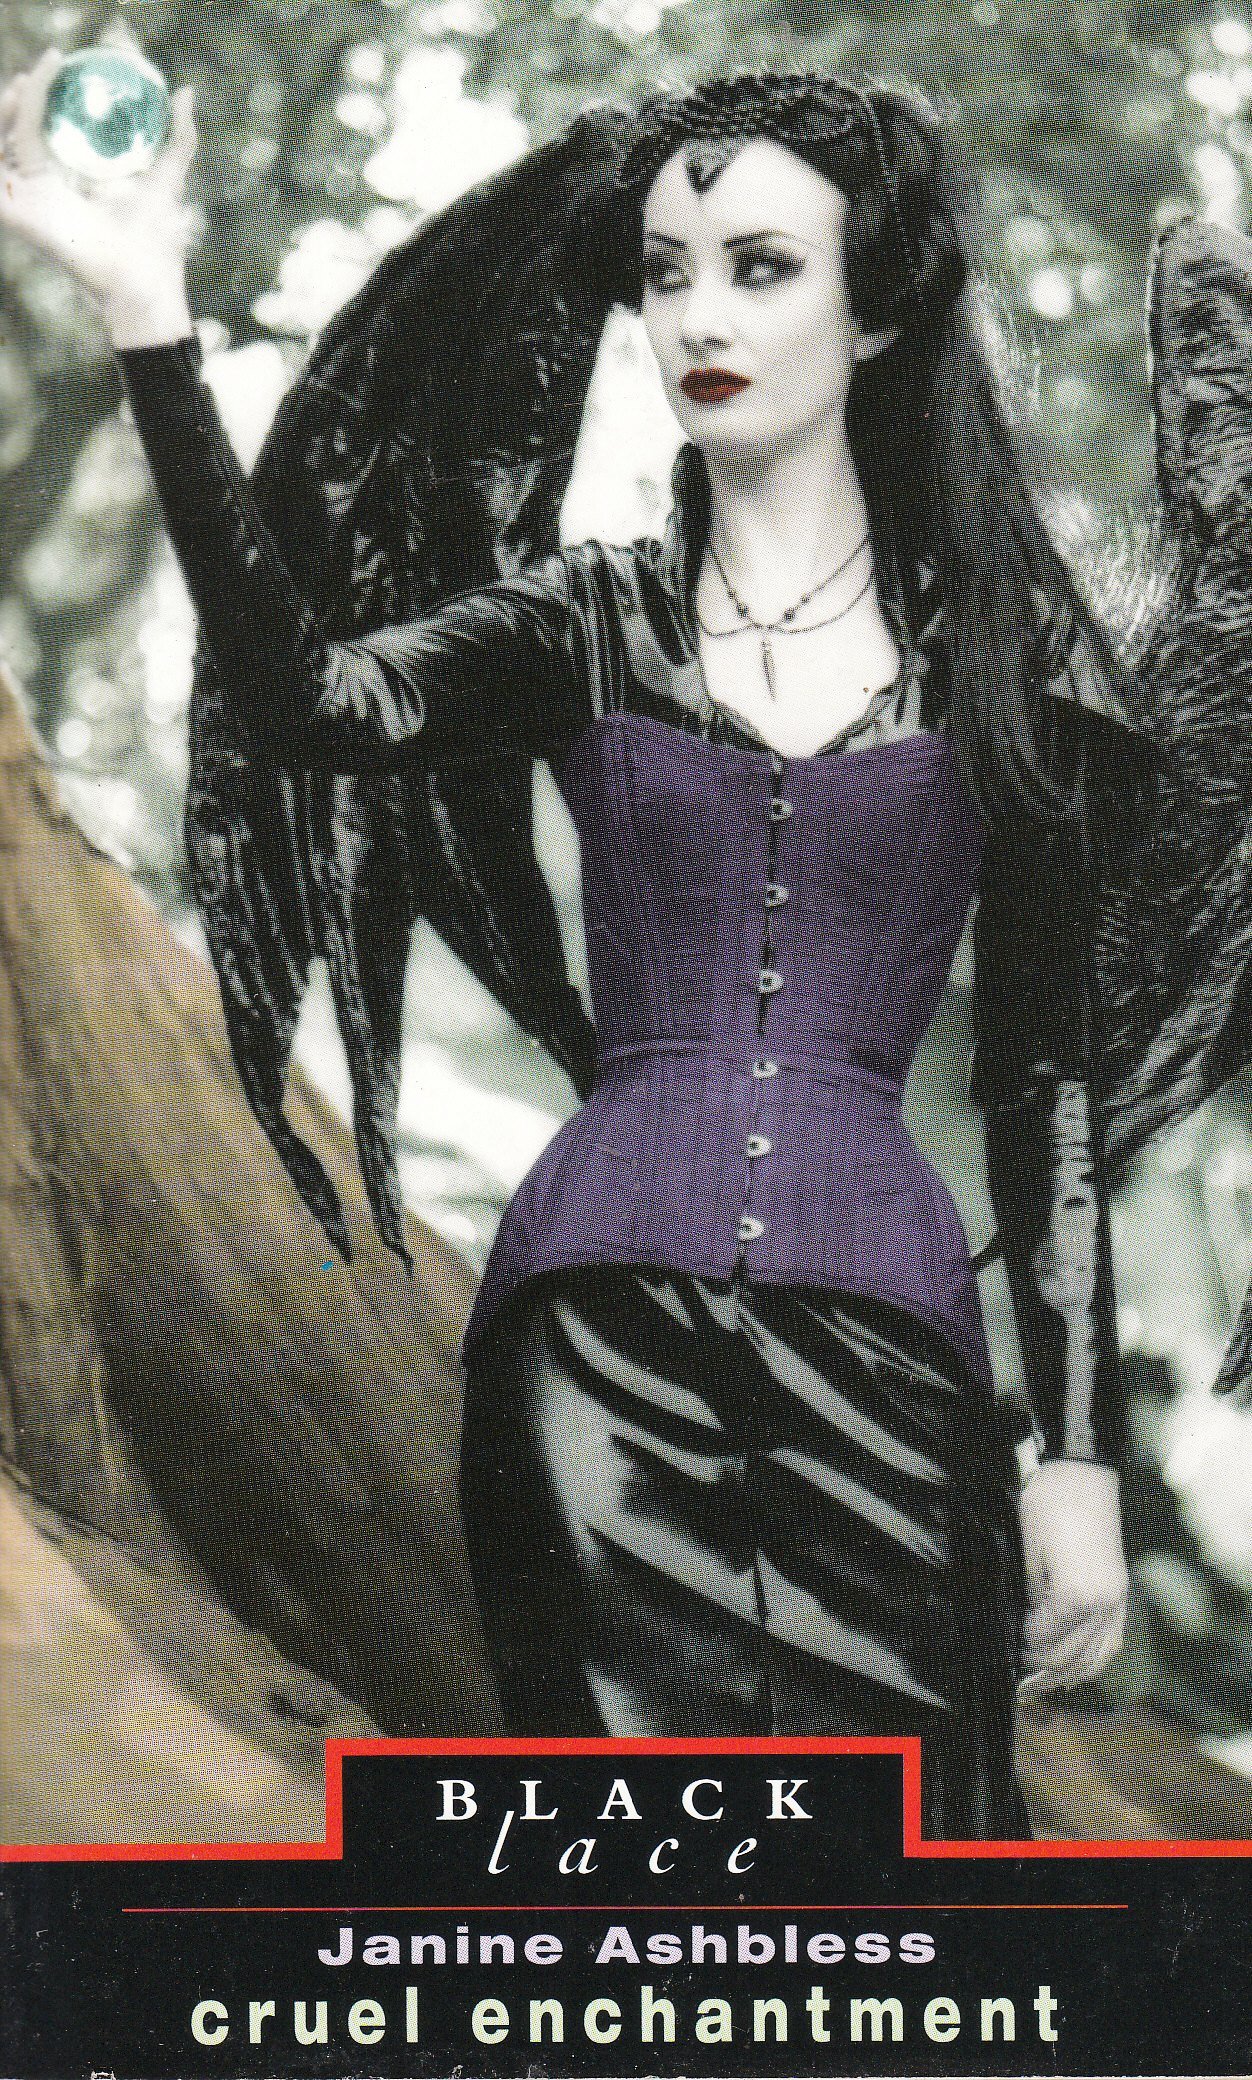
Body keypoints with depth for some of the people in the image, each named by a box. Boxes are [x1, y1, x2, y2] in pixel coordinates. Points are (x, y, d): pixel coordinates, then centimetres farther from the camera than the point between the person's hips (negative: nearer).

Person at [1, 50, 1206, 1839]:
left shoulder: (1009, 651, 6)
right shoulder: (592, 626, 8)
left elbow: (1048, 1076, 7)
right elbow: (315, 710, -13)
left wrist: (1081, 1452, 2)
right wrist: (152, 324, -22)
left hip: (881, 1330, 0)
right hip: (601, 1310, 1)